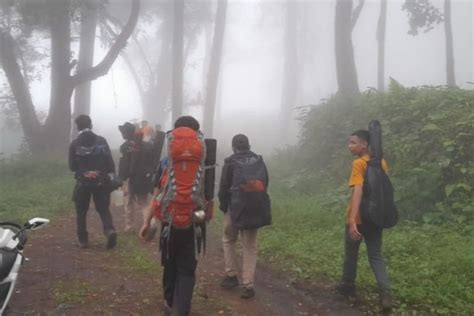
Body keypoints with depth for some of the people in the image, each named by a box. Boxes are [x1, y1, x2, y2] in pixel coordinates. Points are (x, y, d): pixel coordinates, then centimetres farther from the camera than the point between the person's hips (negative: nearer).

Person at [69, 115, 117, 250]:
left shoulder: (74, 144, -4)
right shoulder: (101, 141, -2)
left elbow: (72, 166, -1)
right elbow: (109, 161, -4)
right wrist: (111, 176, 8)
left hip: (83, 182, -1)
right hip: (101, 182, 1)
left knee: (81, 212, 13)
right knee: (103, 209, 10)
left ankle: (83, 240, 17)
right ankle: (110, 230, -13)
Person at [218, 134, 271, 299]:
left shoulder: (231, 162, -5)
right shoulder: (259, 161, 6)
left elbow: (224, 187, -3)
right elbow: (264, 185, 9)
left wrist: (223, 207, 10)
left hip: (235, 208, -3)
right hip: (256, 210, 3)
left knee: (229, 240, 20)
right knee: (250, 247, 8)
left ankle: (231, 276, 18)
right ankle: (248, 285, 4)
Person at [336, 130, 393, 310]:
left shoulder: (358, 163, -16)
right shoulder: (381, 162, 6)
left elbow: (357, 191, -27)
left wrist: (352, 220, -32)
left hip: (358, 219, -5)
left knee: (351, 254, 15)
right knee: (376, 256, 8)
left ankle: (348, 287, 30)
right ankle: (385, 294, -7)